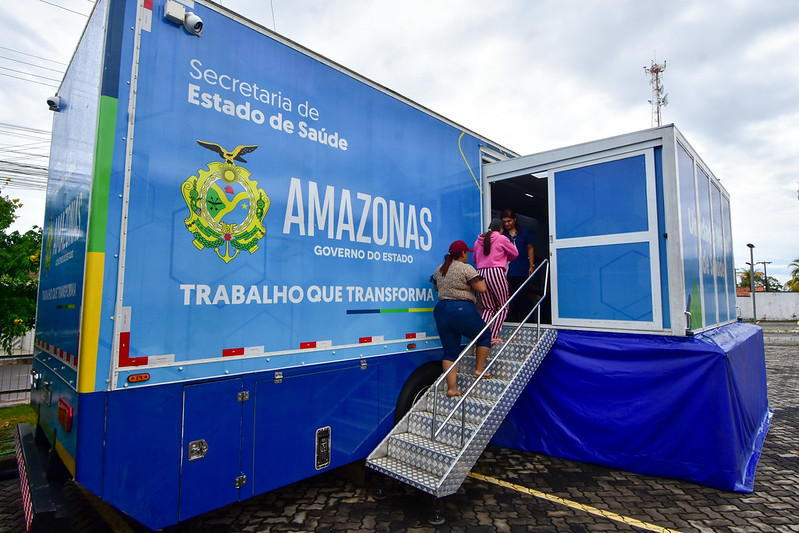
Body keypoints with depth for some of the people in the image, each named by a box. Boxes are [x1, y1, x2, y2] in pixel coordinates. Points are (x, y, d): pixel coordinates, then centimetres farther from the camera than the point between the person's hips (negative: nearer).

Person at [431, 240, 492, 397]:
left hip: (441, 310, 6)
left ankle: (452, 388, 7)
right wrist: (479, 277, 8)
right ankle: (479, 369, 18)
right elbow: (482, 289, -11)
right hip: (462, 310, -6)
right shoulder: (466, 268, -7)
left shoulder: (440, 269, 14)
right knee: (485, 336, 19)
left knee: (450, 351, 8)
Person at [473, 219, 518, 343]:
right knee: (502, 307, 6)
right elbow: (515, 253, 14)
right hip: (496, 272, -5)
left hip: (480, 273, 5)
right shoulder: (502, 239, 3)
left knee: (488, 308, 12)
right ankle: (493, 337, -2)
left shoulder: (478, 241, 16)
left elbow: (475, 259, 25)